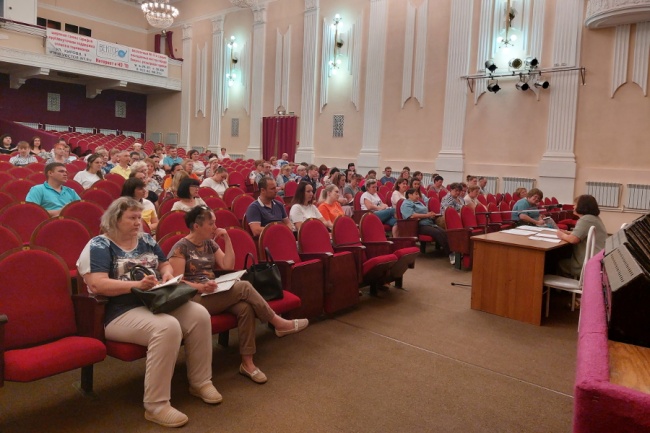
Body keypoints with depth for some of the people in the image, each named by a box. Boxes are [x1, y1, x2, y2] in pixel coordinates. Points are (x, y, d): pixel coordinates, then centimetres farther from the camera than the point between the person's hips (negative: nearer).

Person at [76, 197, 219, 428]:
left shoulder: (146, 240, 15)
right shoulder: (99, 246, -5)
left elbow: (165, 264, 24)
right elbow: (97, 285, -17)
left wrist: (168, 274, -1)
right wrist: (137, 284, -26)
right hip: (121, 312, -7)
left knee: (199, 314, -16)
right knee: (167, 327, -34)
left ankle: (200, 382, 1)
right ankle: (155, 405, -24)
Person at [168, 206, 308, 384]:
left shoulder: (210, 243, 14)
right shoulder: (181, 248, -7)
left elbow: (228, 266, 9)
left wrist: (227, 239, 2)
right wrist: (200, 286, -28)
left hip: (215, 294, 7)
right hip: (194, 298, -7)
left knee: (245, 308, -26)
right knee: (244, 287, -27)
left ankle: (247, 362, -23)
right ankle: (278, 323, -14)